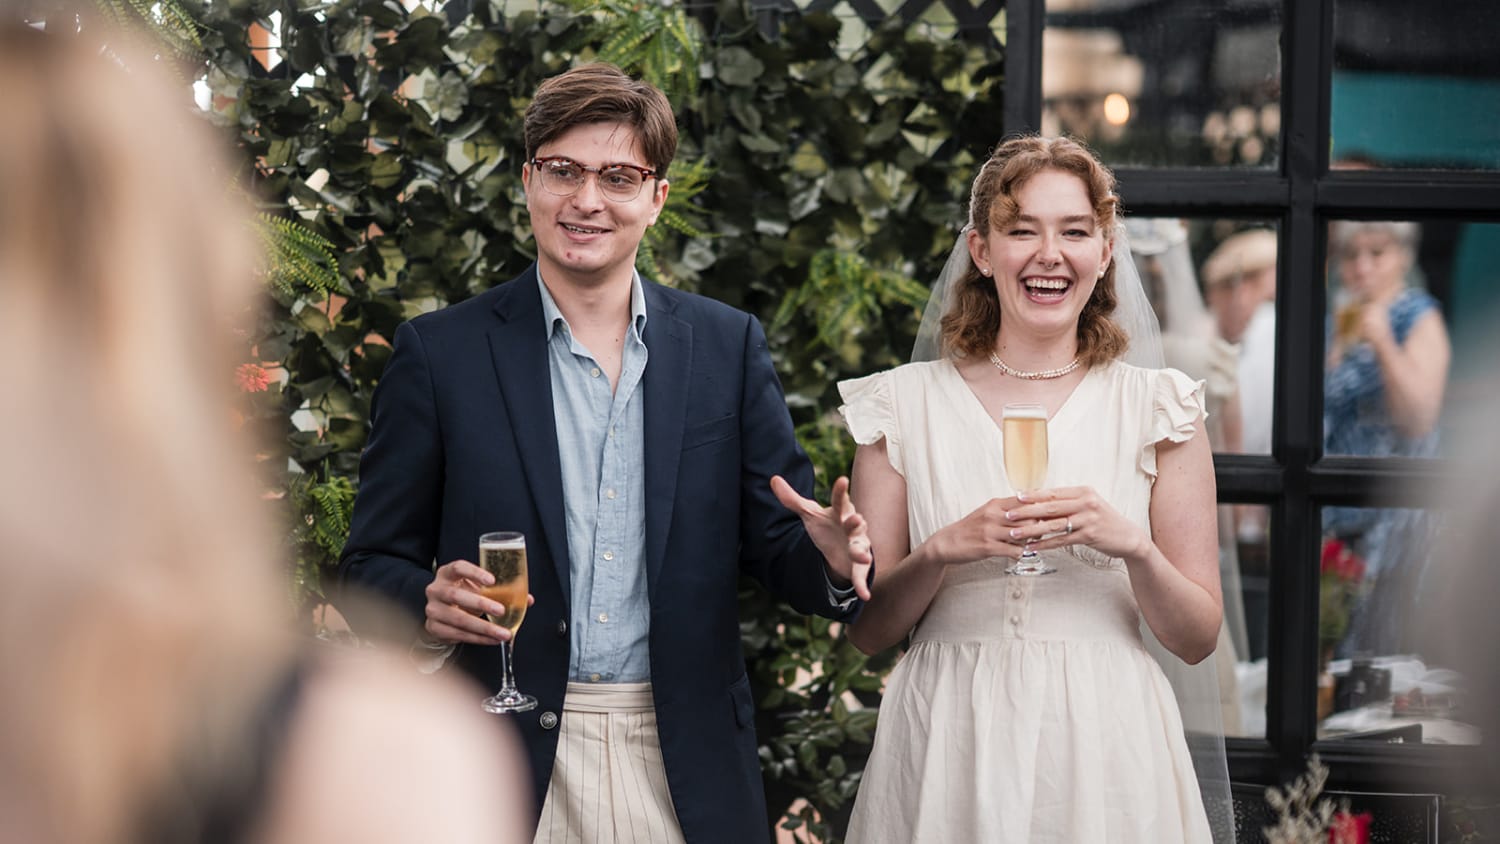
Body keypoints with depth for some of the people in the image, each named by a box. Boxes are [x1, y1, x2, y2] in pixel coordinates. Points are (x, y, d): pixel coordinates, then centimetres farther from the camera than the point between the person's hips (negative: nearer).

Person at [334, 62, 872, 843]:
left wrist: (832, 561, -16)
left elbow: (774, 545, 7)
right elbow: (372, 562, 1)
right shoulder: (439, 354, 0)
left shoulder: (728, 346, 7)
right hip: (507, 774, -2)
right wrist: (426, 605, -20)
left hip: (687, 771, 2)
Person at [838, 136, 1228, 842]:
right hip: (950, 755, 0)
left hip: (1104, 756, 0)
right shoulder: (905, 405, 3)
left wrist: (1133, 545, -15)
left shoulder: (1157, 409, 3)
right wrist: (943, 550, -15)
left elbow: (1197, 638, 3)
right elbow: (867, 630, 3)